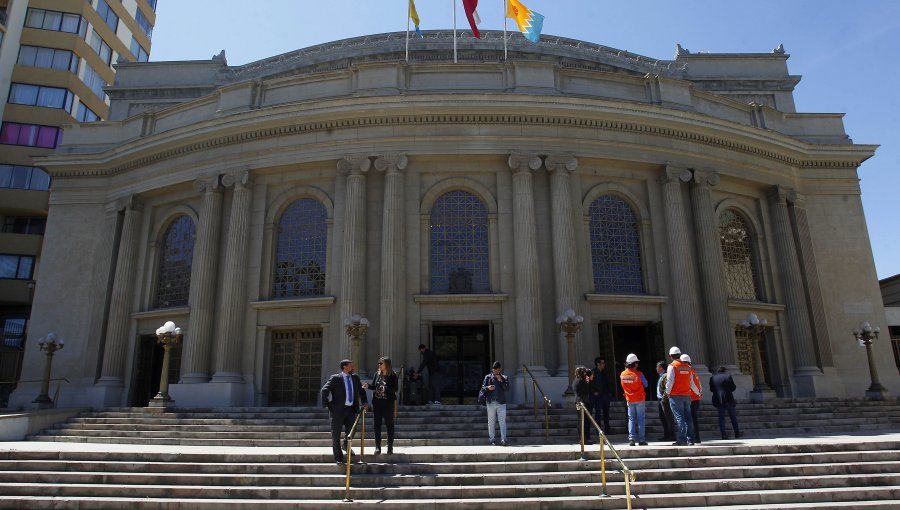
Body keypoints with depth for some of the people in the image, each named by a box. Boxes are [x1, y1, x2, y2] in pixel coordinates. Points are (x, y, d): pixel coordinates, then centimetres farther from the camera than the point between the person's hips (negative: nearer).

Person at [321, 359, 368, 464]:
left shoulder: (355, 378, 9)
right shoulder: (335, 378, -7)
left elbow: (361, 391, 20)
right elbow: (324, 390, -9)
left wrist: (364, 402, 9)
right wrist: (327, 404, -12)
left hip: (351, 409, 4)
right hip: (338, 410, -4)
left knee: (351, 431, 10)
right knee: (336, 435, 3)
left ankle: (347, 446, 41)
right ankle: (338, 457, 16)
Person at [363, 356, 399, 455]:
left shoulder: (392, 375, -7)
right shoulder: (377, 374, 6)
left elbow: (396, 388, -11)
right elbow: (374, 386, 13)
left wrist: (386, 389, -24)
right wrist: (368, 386, -7)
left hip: (388, 402, -4)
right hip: (377, 402, 4)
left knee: (389, 424, 5)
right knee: (377, 424, 6)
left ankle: (390, 446, 15)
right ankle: (377, 446, 14)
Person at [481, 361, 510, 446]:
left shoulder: (505, 378, 9)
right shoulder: (488, 377, 9)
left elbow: (507, 389, -1)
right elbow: (482, 388, 6)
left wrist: (501, 381, -11)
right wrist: (488, 388, -15)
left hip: (501, 403, -1)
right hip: (490, 402, 1)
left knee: (502, 422, -6)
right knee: (491, 422, 4)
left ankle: (503, 440, -6)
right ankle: (492, 440, 9)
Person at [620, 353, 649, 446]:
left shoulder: (622, 375, -4)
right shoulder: (639, 374, -15)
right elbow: (645, 384, -3)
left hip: (629, 400, 3)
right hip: (640, 399, -3)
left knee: (631, 419, 9)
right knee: (641, 419, 5)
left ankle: (631, 438, 0)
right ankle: (641, 440, 6)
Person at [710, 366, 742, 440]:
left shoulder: (712, 378, 4)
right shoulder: (728, 376, -2)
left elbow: (711, 389, 5)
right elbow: (733, 387, -2)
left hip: (718, 400, 1)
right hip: (728, 399, -1)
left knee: (721, 417, 4)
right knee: (733, 417, 11)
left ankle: (723, 434, -1)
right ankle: (737, 434, 15)